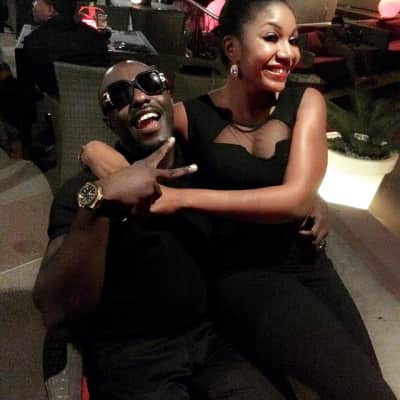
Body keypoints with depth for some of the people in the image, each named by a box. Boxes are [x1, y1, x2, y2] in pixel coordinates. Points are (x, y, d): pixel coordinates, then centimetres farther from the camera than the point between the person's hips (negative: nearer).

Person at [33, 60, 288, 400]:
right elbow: (56, 313, -18)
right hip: (129, 356, -3)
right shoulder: (83, 189, -6)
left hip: (213, 337, 4)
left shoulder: (204, 165, 5)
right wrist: (99, 200, -29)